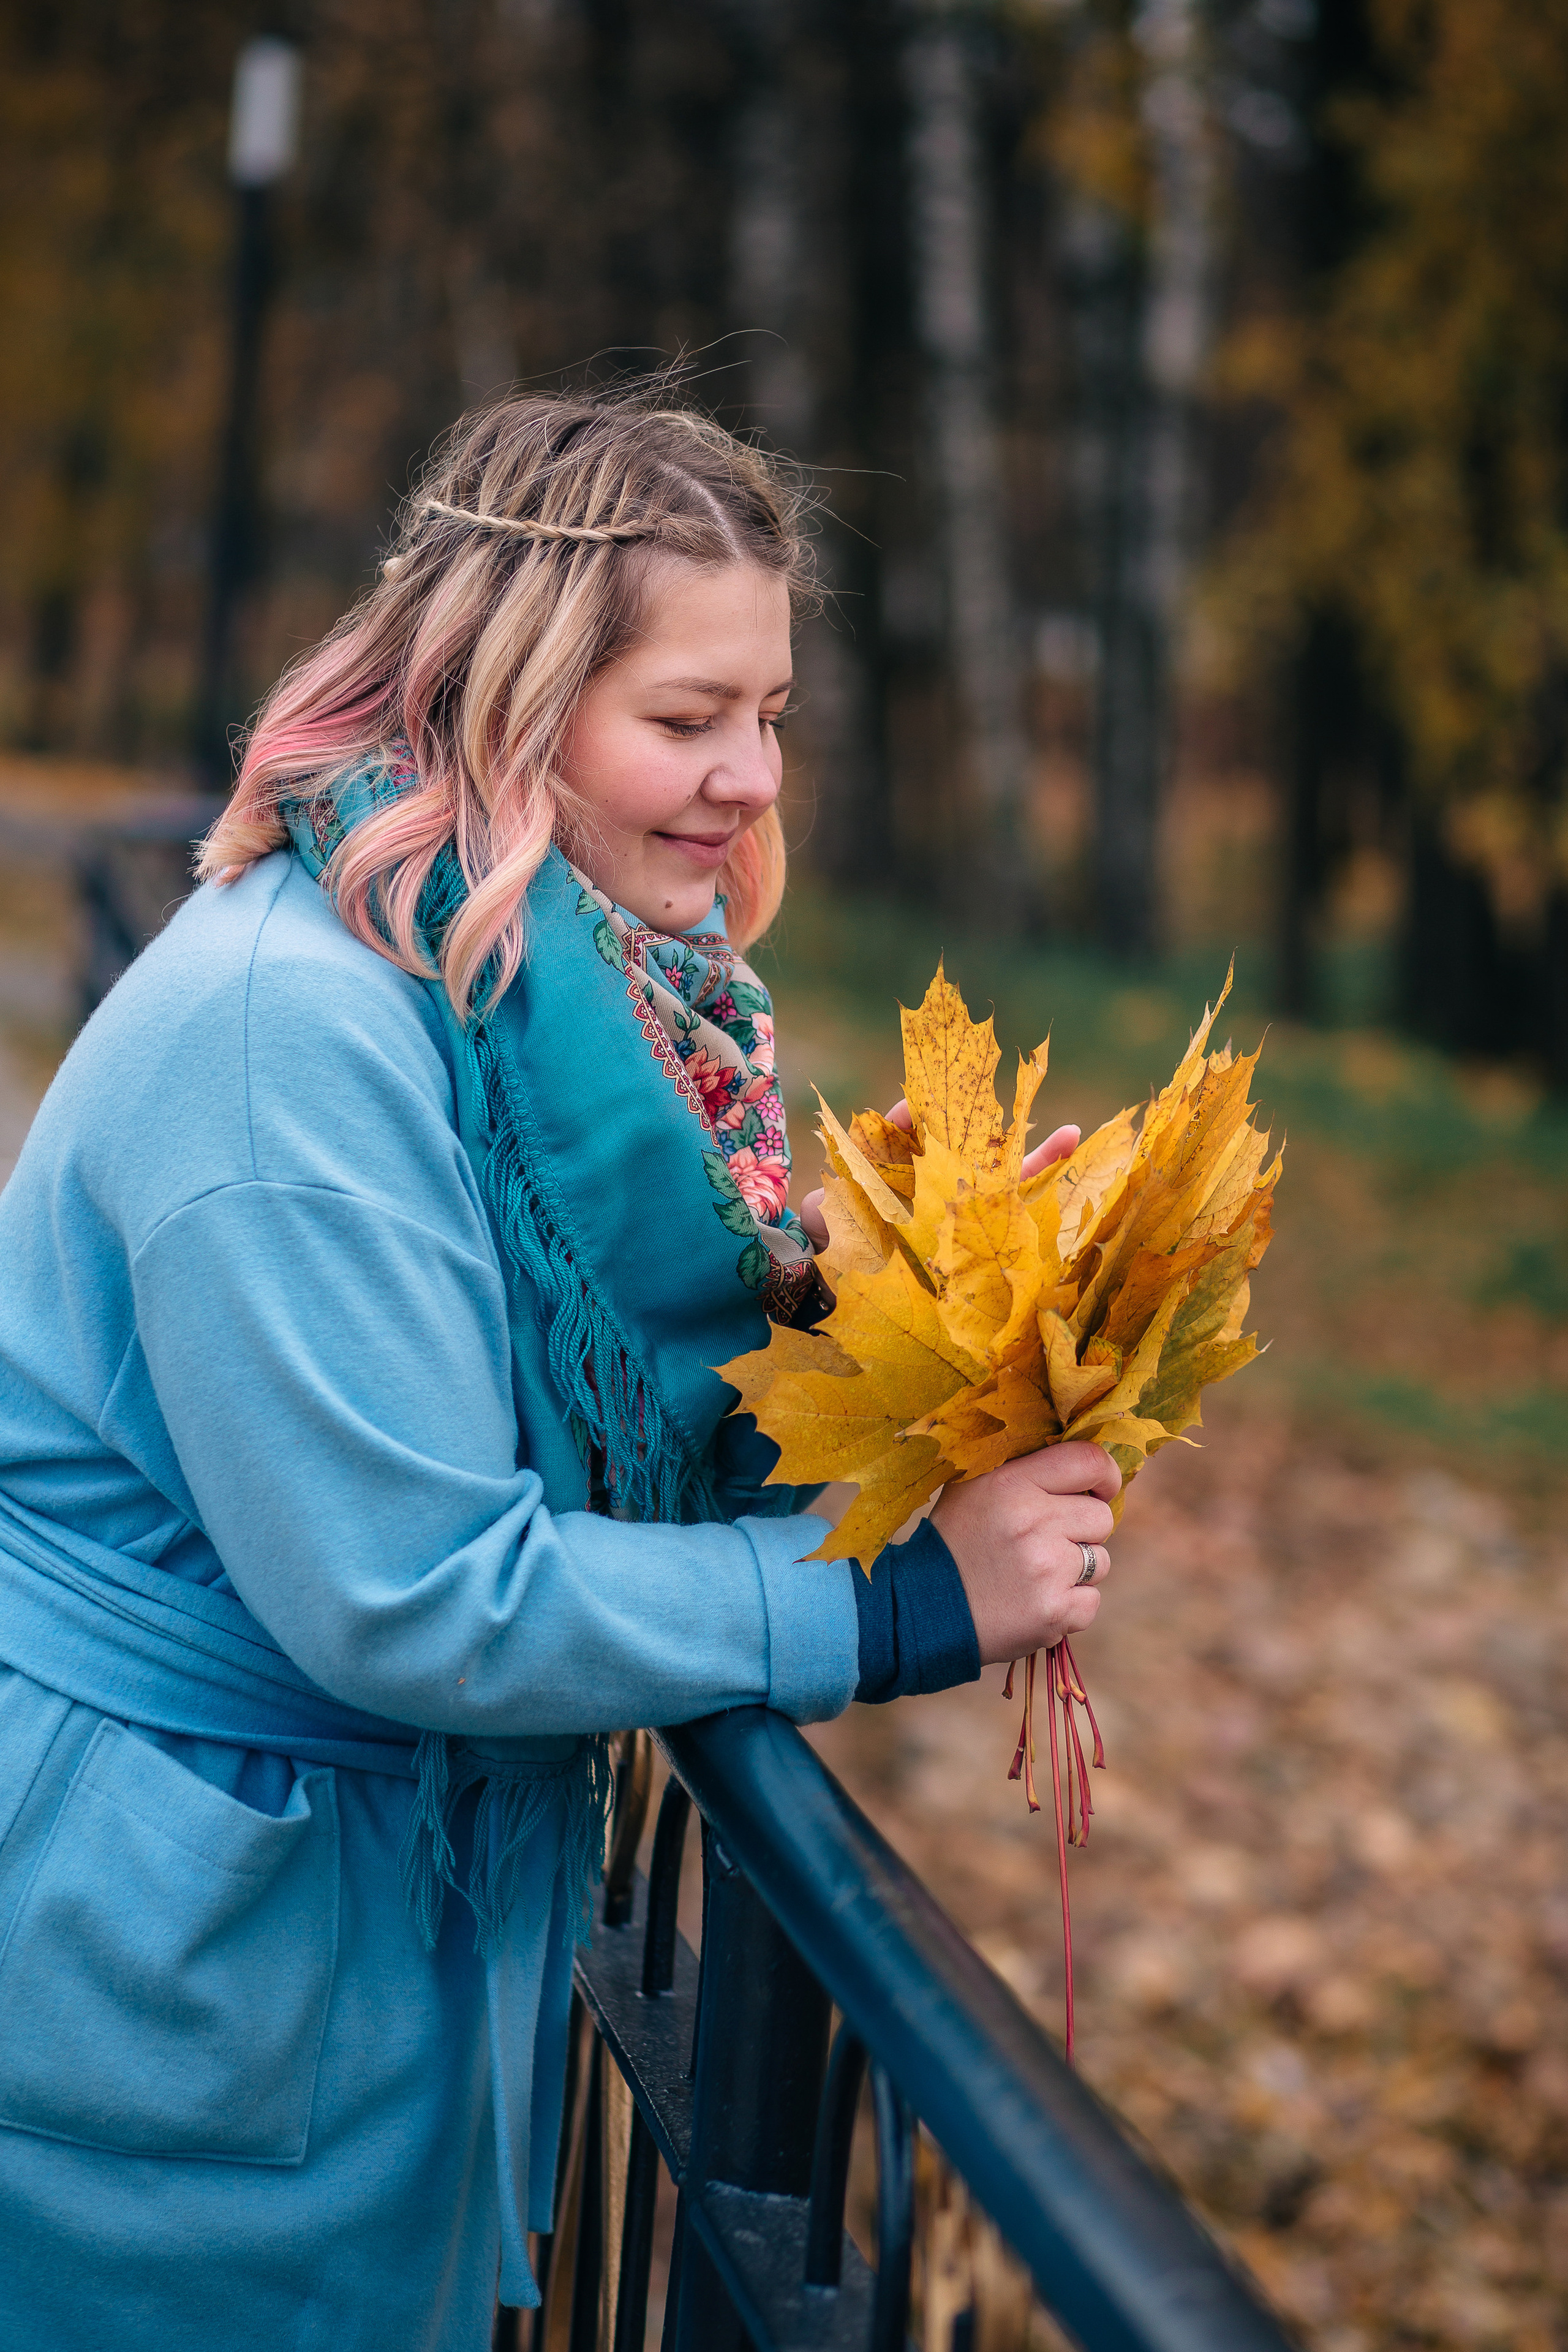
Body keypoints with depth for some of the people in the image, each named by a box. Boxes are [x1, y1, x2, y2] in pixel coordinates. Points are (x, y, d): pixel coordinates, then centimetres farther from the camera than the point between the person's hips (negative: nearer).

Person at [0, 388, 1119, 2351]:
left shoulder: (591, 991, 2)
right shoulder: (287, 1030, -27)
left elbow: (655, 1435, 5)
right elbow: (410, 1593, -28)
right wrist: (902, 1605, -24)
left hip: (419, 1878, 8)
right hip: (165, 1958, -8)